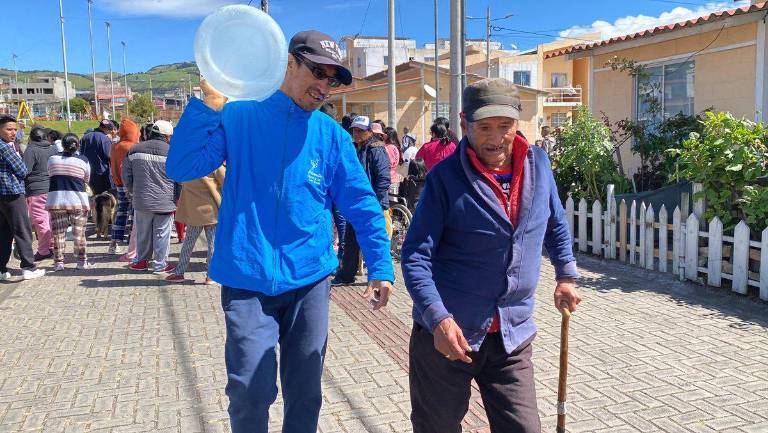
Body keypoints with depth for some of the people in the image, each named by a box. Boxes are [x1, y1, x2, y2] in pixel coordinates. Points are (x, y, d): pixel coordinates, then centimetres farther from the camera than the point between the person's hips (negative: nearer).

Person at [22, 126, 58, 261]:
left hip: (37, 191, -7)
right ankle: (53, 247, 20)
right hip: (53, 189, 7)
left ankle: (44, 251, -4)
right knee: (51, 219, 13)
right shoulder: (53, 149, 10)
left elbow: (24, 170, -15)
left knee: (40, 220, -4)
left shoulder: (31, 150, -9)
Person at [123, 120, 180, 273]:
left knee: (143, 233, 16)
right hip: (165, 202, -3)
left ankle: (141, 260, 27)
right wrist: (176, 198, 12)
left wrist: (134, 192, 23)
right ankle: (159, 264, 13)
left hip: (142, 202, 3)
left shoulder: (134, 150, 3)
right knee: (161, 234, 6)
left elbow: (126, 176, 8)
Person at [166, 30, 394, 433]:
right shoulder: (240, 117, -1)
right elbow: (181, 168, -8)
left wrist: (381, 268, -1)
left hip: (309, 281, 2)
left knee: (305, 392, 12)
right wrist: (210, 103, -17)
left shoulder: (332, 135, 2)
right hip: (248, 281, -2)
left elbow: (362, 205, 4)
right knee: (250, 391, -2)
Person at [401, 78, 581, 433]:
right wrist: (438, 318, -26)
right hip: (446, 332, -3)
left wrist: (566, 275, 15)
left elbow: (556, 225, 20)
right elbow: (416, 255, -16)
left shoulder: (538, 164, 2)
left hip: (513, 335, 4)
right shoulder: (445, 178, -13)